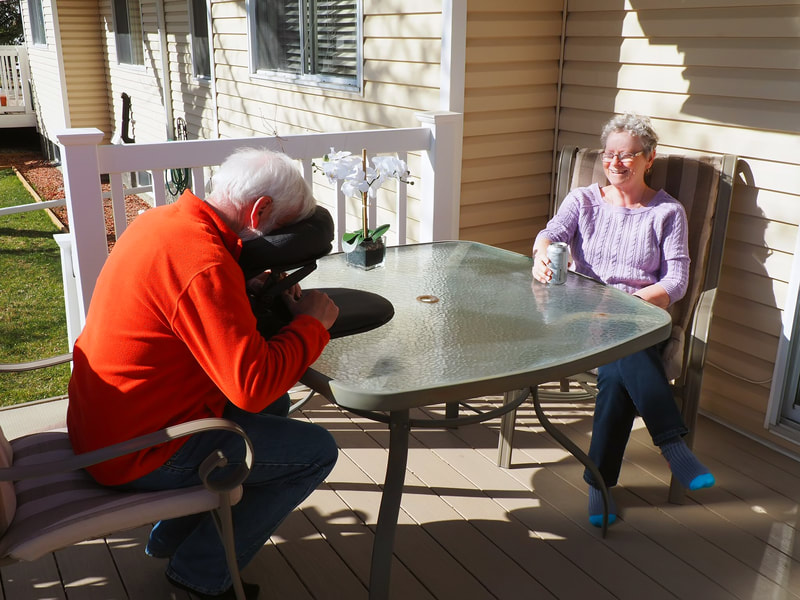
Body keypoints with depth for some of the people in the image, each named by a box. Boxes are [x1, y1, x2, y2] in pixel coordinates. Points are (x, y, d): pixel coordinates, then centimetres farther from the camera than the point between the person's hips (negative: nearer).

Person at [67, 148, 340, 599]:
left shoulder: (160, 221, 3)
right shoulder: (204, 262, -27)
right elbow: (254, 384, -30)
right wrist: (313, 322, -16)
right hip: (139, 452, -10)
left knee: (274, 408, 21)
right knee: (317, 451, -4)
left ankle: (174, 534, 27)